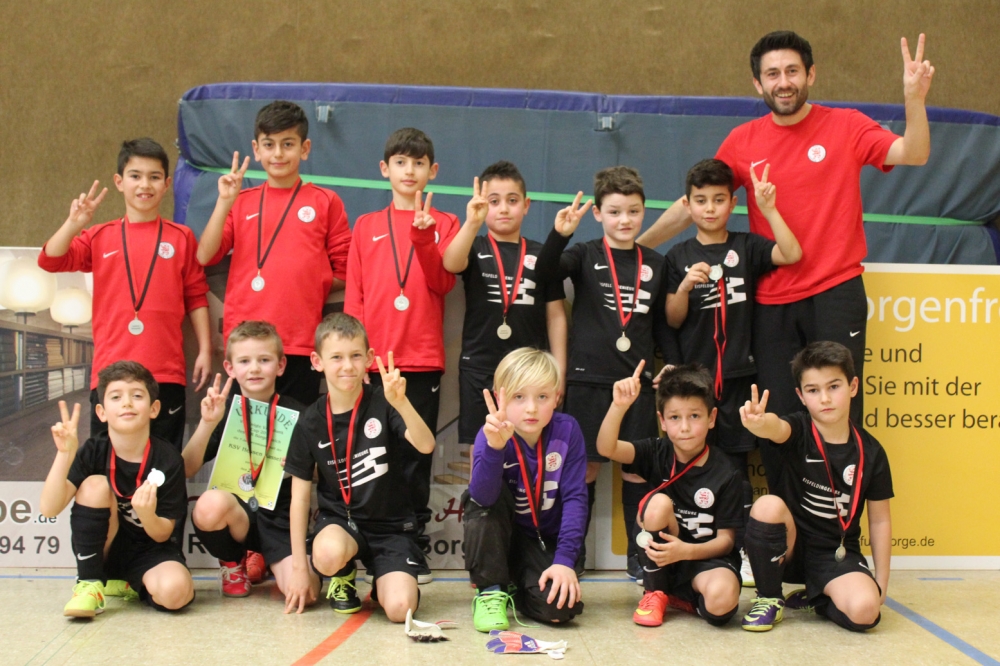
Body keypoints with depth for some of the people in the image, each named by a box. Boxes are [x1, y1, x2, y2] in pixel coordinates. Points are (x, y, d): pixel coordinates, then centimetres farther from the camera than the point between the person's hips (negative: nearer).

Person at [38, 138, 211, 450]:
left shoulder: (181, 238, 6)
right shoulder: (100, 237, 9)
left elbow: (196, 298, 7)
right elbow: (50, 260, -1)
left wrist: (205, 350, 2)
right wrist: (74, 224, -15)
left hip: (166, 374, -1)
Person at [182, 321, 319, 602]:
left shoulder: (296, 415, 2)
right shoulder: (224, 410, 5)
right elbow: (186, 470, -5)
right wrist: (207, 423, -17)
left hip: (280, 519, 0)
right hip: (232, 513, 0)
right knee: (211, 503, -36)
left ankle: (261, 560, 15)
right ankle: (233, 561, 1)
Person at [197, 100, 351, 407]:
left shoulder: (325, 202, 5)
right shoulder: (240, 202, 12)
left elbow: (344, 274, 7)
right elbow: (204, 256, 0)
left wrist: (310, 286, -5)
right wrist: (224, 202, -5)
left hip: (300, 343, -2)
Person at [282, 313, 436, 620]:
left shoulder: (382, 402, -9)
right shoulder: (311, 422, -4)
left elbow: (426, 445, -26)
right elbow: (300, 496, 0)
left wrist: (401, 403, -44)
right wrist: (299, 567, -2)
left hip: (391, 524, -1)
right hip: (339, 517, 1)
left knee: (400, 608, -23)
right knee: (329, 554, -35)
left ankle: (383, 580, 15)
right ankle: (343, 577, 4)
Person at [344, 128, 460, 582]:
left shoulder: (444, 224, 11)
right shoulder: (366, 226, 13)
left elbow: (442, 284, -3)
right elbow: (353, 294, 8)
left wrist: (424, 235, -14)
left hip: (422, 358, -1)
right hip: (373, 358, 1)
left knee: (416, 457, 3)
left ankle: (415, 545, 10)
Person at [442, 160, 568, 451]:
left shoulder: (541, 254, 6)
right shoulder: (475, 248, 3)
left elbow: (555, 315, 7)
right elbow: (451, 264, -21)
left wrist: (558, 372, 3)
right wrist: (472, 222, -38)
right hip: (479, 368, -1)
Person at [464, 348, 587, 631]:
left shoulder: (567, 431, -14)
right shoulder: (492, 436, -19)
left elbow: (575, 497, -16)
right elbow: (482, 497, -36)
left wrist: (565, 559, -25)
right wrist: (495, 447, -53)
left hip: (546, 542, 1)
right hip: (499, 538, -1)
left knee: (560, 606, -25)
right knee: (484, 496, -30)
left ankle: (517, 590, 11)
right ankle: (490, 590, -15)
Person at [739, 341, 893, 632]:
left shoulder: (870, 452, -4)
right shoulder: (798, 431, -10)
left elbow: (879, 520, 4)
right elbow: (776, 428, -36)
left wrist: (881, 580, 3)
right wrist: (759, 422, -61)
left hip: (838, 554, 1)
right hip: (791, 547, 0)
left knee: (864, 611, -28)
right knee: (768, 506, -32)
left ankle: (814, 599, 9)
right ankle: (768, 598, -9)